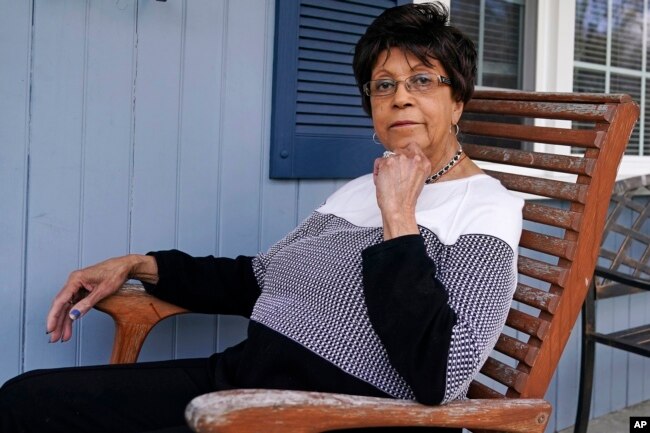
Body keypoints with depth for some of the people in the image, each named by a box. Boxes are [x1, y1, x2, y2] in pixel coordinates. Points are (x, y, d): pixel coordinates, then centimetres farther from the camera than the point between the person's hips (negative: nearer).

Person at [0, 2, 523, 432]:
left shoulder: (487, 210, -6)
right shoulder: (360, 190, 17)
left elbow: (440, 376, -21)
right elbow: (254, 278, 23)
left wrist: (399, 218, -16)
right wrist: (139, 265, 14)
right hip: (240, 373, 8)